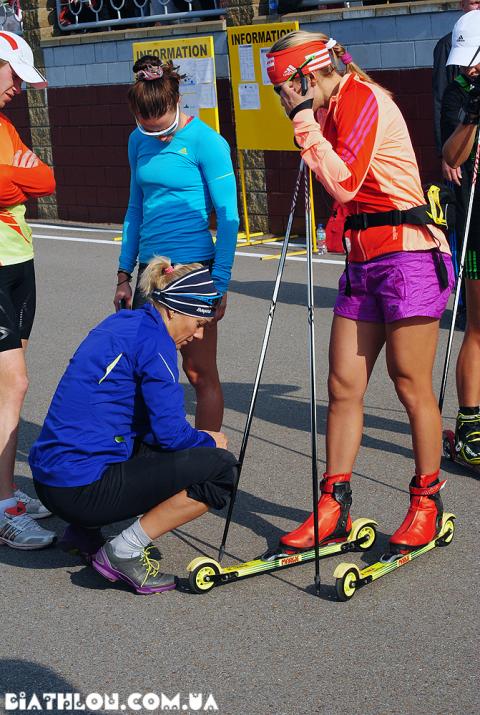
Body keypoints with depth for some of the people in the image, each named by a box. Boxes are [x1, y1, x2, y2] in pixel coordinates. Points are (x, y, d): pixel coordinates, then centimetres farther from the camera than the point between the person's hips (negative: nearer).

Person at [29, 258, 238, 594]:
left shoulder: (121, 323, 15)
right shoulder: (155, 341, -12)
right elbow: (171, 433, -12)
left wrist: (198, 439, 13)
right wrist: (211, 442, 8)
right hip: (83, 488, -9)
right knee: (220, 468, -7)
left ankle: (84, 531, 18)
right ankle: (125, 551, -5)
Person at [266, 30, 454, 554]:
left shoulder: (363, 99, -11)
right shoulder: (331, 111, 14)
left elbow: (343, 182, -21)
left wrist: (303, 118, -17)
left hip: (409, 258, -9)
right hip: (363, 263, 9)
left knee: (411, 385, -1)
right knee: (343, 386, 5)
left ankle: (426, 503, 14)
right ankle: (334, 507, 10)